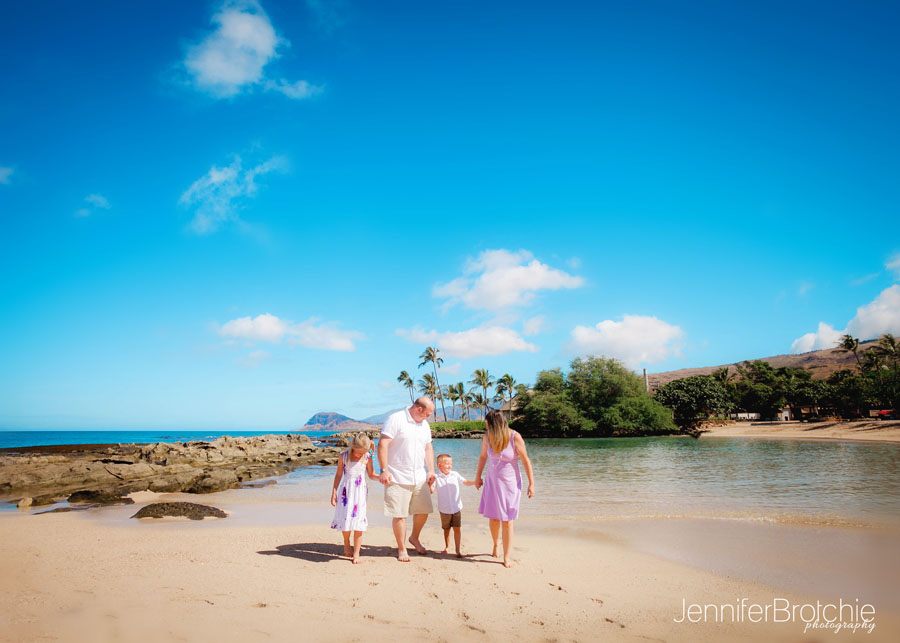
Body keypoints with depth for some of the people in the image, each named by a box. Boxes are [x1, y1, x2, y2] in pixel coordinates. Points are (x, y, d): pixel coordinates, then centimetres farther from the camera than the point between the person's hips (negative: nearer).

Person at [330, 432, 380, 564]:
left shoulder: (367, 457, -2)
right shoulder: (344, 456, -3)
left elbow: (371, 475, 8)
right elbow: (338, 475, 5)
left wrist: (380, 477, -13)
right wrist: (334, 493, 5)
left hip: (360, 492, 0)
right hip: (346, 491, 0)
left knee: (358, 521, -3)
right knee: (345, 519, 0)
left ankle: (356, 553, 7)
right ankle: (346, 542, 31)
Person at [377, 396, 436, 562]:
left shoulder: (424, 424, 13)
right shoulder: (395, 419, -11)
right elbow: (382, 445, -15)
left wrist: (431, 470, 12)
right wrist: (384, 470, -19)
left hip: (419, 478, 7)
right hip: (398, 478, -7)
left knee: (423, 510, 11)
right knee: (399, 515, -2)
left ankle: (414, 538, 36)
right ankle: (401, 549, 15)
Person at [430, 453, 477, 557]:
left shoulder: (455, 475, 0)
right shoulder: (437, 477, -7)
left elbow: (466, 482, 7)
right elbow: (431, 491, -11)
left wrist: (476, 482, -6)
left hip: (457, 507, 1)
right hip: (444, 509, -1)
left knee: (457, 529, -5)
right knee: (446, 529, 14)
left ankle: (458, 550, 2)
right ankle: (447, 546, 37)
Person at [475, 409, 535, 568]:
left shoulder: (515, 437, -16)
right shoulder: (487, 437, -6)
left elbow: (526, 460, -10)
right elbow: (483, 456, 12)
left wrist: (531, 483, -9)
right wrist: (478, 476, 19)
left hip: (509, 482, -3)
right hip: (492, 481, 3)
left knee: (507, 520, -4)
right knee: (493, 517, 8)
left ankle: (507, 557, 5)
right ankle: (495, 545, 34)